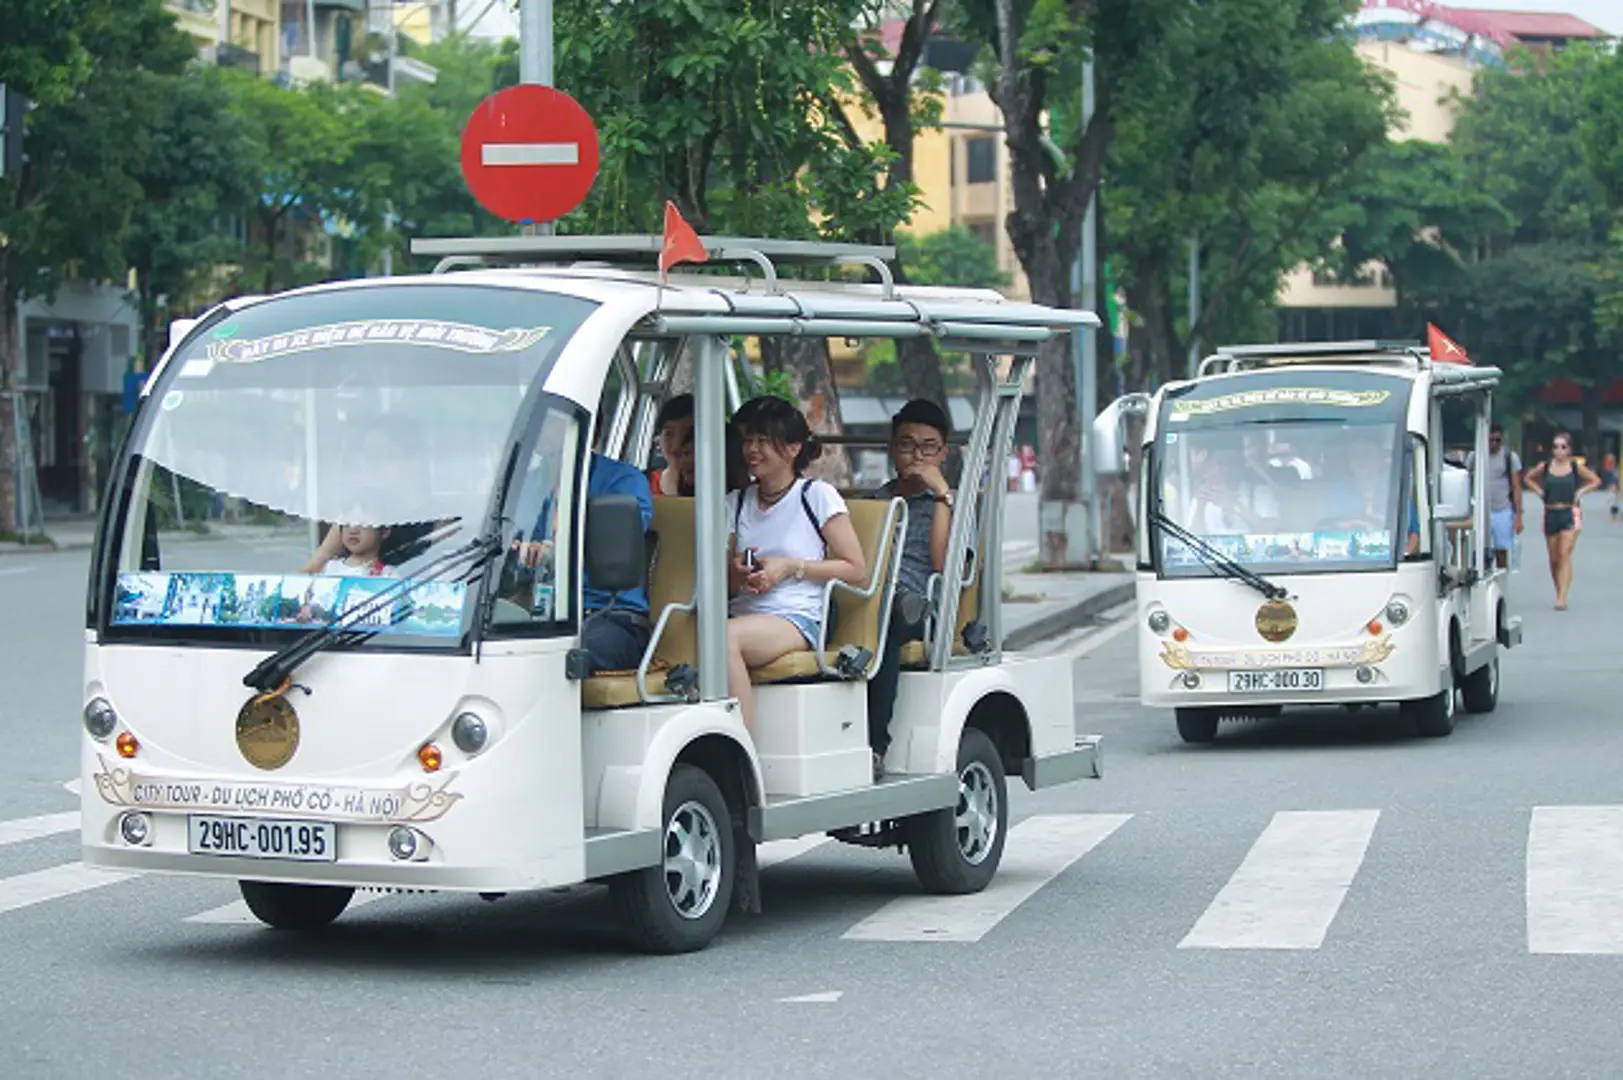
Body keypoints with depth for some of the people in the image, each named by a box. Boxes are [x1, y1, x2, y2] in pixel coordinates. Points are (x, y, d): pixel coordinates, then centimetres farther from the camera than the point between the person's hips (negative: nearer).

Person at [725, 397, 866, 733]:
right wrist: (735, 575, -4)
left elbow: (856, 569, 2)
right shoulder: (735, 503, 22)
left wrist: (791, 567, -7)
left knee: (724, 637, -36)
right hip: (743, 614, 5)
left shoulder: (818, 496, 5)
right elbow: (719, 582, 20)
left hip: (797, 619, -5)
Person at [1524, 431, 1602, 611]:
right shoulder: (1544, 467, 2)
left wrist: (1580, 492, -3)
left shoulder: (1576, 467, -2)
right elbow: (1529, 478, 19)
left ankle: (1562, 598, -18)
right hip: (1550, 514, 3)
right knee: (1554, 558, 9)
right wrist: (1539, 491, 5)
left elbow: (1596, 481, 9)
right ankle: (1559, 593, 25)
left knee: (1565, 555, -13)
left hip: (1569, 514, -3)